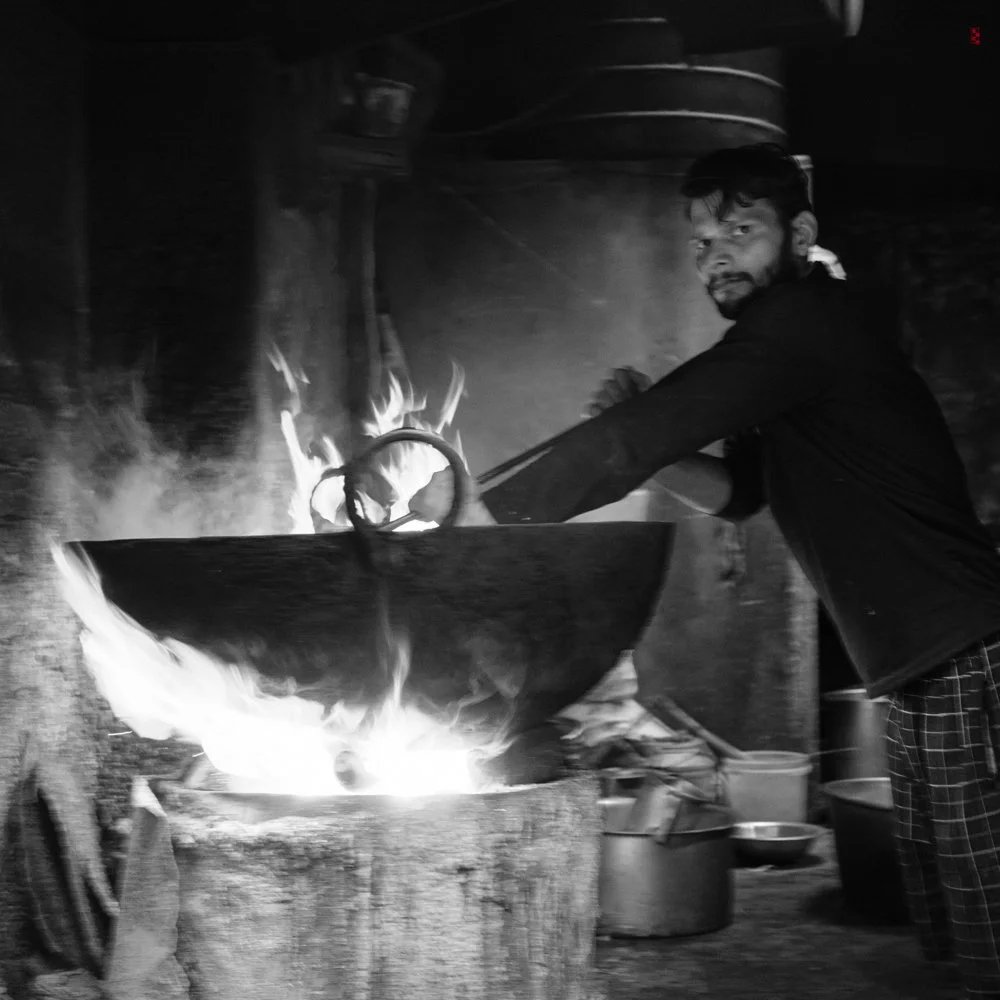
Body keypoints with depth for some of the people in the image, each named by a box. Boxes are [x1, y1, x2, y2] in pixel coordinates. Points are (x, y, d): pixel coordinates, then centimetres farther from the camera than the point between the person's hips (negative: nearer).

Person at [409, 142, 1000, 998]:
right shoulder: (793, 333, 16)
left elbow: (629, 447, -23)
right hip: (926, 671, 10)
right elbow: (737, 492, 19)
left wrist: (476, 510, -17)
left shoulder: (803, 321, -16)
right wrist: (649, 437, 0)